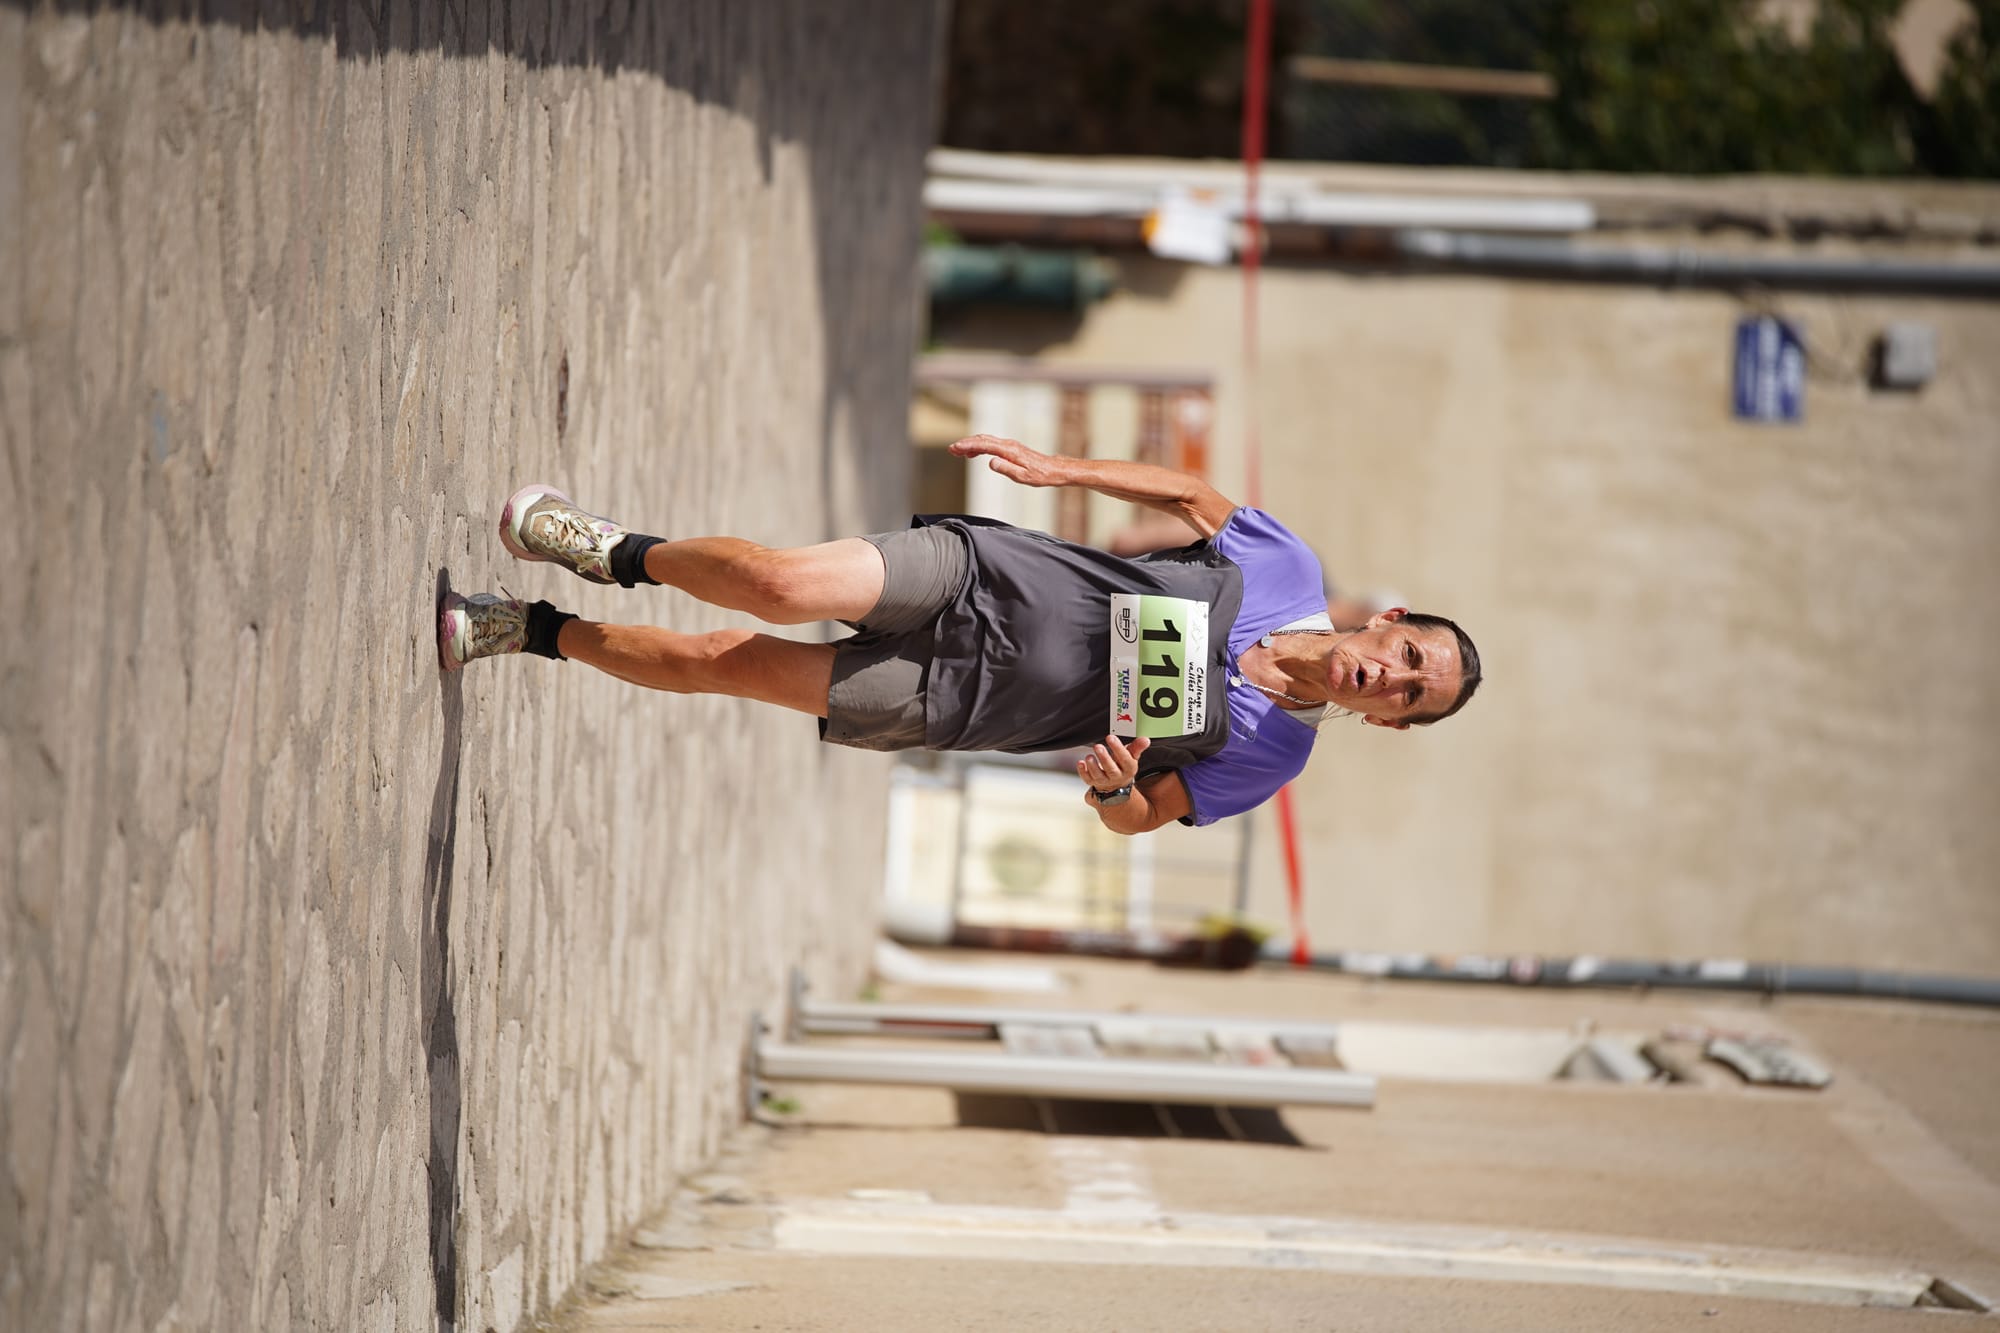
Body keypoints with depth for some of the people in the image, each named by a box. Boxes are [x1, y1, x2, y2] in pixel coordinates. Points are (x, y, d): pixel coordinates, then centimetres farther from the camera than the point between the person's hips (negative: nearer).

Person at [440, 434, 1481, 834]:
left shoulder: (1267, 762, -8)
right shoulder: (1283, 567, -5)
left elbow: (1136, 815, -1)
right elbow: (1189, 494, 12)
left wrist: (1119, 785, -26)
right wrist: (1060, 469, -1)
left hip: (957, 702, -1)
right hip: (976, 574, 1)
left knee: (727, 665, -13)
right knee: (786, 588, -23)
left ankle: (544, 634, 10)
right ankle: (621, 555, 7)